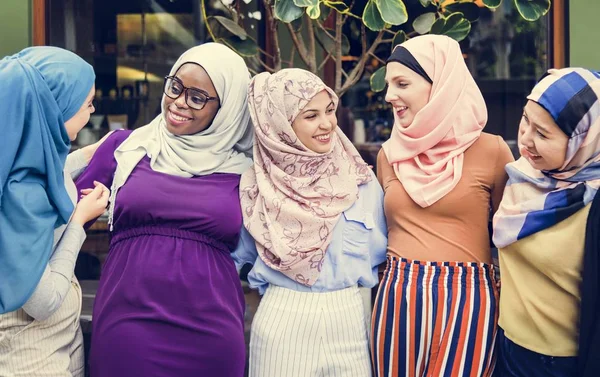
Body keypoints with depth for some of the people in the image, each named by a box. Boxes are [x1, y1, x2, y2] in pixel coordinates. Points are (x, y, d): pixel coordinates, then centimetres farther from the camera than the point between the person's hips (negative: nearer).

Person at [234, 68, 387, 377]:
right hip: (281, 322, -1)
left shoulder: (359, 180, 0)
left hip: (350, 320, 1)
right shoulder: (258, 186, -3)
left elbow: (379, 250, 11)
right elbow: (235, 252, 11)